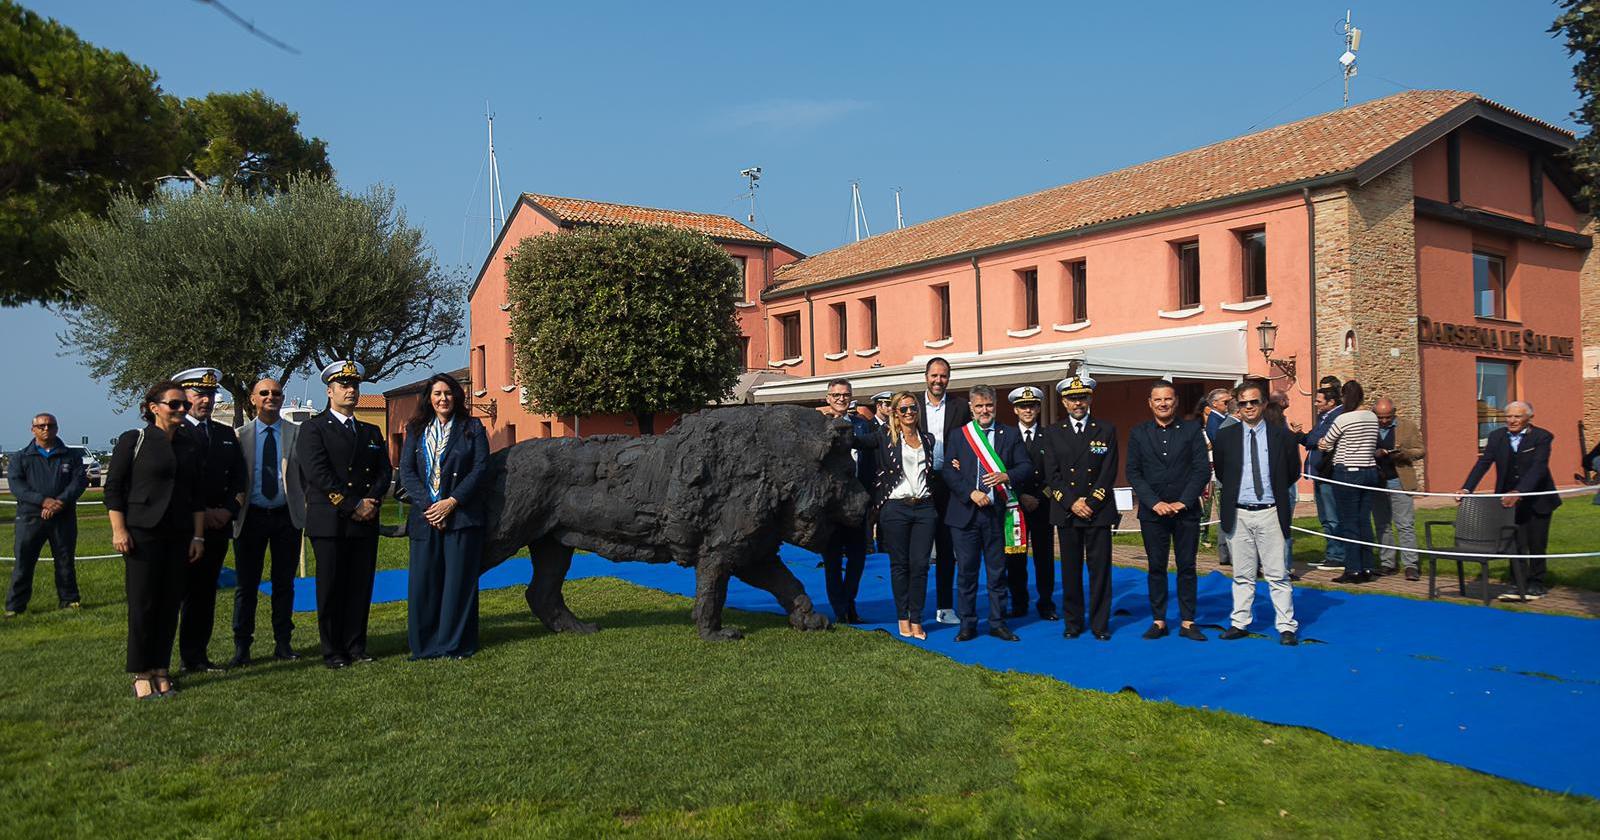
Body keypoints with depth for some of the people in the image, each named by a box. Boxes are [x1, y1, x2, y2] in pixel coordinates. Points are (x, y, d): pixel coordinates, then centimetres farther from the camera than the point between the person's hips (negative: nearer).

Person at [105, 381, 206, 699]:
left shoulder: (190, 445, 11)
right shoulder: (133, 440, -1)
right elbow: (113, 488, -3)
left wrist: (198, 536, 9)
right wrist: (119, 530, -10)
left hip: (179, 536, 4)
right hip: (142, 532, -4)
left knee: (171, 604, 5)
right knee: (142, 604, -2)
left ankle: (161, 671, 14)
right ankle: (141, 674, 8)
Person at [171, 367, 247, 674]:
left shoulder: (226, 435, 16)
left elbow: (239, 479, 14)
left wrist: (228, 511, -1)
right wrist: (200, 513, -12)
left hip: (218, 526, 5)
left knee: (204, 594, 9)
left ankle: (196, 657, 14)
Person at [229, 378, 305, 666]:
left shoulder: (297, 433, 3)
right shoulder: (240, 435, 5)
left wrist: (307, 505, -8)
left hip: (287, 516, 0)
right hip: (251, 516, 0)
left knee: (284, 583, 9)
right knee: (246, 584, 4)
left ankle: (283, 642, 19)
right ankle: (242, 646, 13)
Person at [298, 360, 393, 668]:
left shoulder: (371, 432, 18)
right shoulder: (313, 429, 1)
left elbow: (384, 473, 11)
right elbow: (318, 473, -11)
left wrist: (371, 502, -8)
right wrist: (353, 505, -14)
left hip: (366, 524, 5)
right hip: (329, 523, -4)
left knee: (361, 587, 6)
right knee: (331, 589, 1)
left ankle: (356, 646, 15)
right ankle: (333, 651, 9)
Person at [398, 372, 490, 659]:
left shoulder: (472, 428, 6)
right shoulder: (416, 430, 12)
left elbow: (480, 468, -2)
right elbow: (406, 472, 5)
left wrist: (452, 502, -11)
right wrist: (427, 506, -9)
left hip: (461, 515, -2)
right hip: (425, 517, 2)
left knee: (458, 580, 0)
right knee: (423, 581, 2)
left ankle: (455, 644, 9)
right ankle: (424, 645, 11)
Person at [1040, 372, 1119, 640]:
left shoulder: (1106, 430, 5)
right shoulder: (1052, 434, 8)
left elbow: (1109, 472, -2)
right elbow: (1051, 475, 2)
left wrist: (1090, 503, -11)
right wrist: (1071, 503, -9)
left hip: (1099, 510, -1)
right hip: (1066, 512, 1)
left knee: (1100, 568, 1)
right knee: (1070, 568, 6)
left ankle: (1100, 623, 9)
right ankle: (1073, 622, 15)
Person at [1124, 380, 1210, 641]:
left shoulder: (1192, 430, 2)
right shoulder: (1138, 433, 5)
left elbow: (1202, 470, -3)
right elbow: (1133, 473, 1)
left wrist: (1182, 502, -11)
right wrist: (1154, 503, -10)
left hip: (1186, 510, 0)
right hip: (1152, 512, 1)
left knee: (1187, 567, 5)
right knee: (1156, 568, 6)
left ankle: (1187, 622, 12)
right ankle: (1158, 620, 13)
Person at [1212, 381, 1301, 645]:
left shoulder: (1282, 435, 0)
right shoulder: (1224, 437, 2)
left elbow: (1293, 472, 10)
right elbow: (1220, 473, 14)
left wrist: (1274, 489, 10)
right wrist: (1236, 491, 9)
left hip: (1270, 514, -1)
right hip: (1237, 514, 1)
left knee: (1278, 574, 1)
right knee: (1242, 574, 10)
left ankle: (1287, 627, 8)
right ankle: (1240, 623, 18)